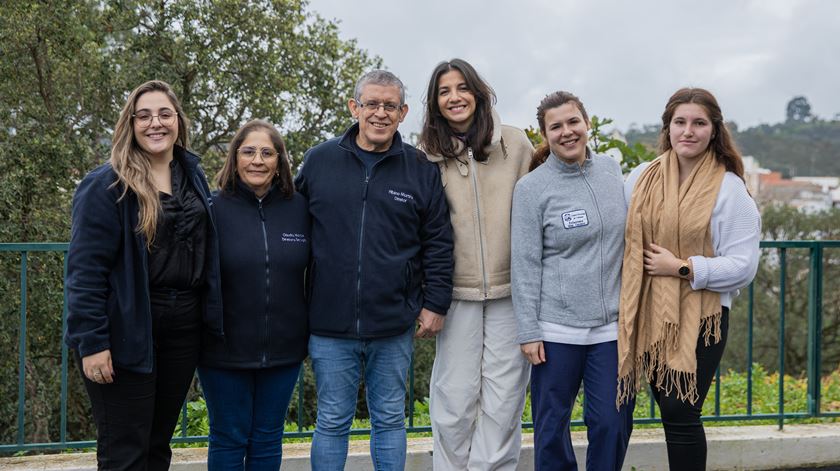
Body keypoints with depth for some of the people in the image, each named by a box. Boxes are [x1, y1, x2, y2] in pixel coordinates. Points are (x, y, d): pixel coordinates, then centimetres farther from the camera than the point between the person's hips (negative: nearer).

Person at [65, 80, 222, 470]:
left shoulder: (192, 175, 10)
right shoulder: (106, 185, -10)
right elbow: (85, 269, -14)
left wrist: (208, 319, 10)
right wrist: (91, 343, -19)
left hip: (183, 328, 6)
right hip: (128, 331, -6)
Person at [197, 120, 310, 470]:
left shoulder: (300, 209, 1)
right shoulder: (215, 209, -7)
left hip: (283, 350, 3)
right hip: (225, 350, -3)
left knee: (268, 440, 15)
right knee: (229, 440, 9)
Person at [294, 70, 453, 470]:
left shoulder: (421, 169, 1)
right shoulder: (319, 160, 2)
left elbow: (438, 243, 4)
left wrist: (435, 304, 1)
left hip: (394, 327, 0)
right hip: (330, 324, 0)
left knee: (390, 420, 13)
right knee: (332, 422, 9)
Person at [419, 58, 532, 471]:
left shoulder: (515, 144, 0)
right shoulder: (428, 155, 2)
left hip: (510, 289, 0)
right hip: (457, 292, 0)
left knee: (503, 397, 4)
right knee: (455, 398, 4)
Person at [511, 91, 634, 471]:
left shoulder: (611, 170, 7)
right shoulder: (531, 188, -5)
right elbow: (525, 265, -6)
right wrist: (528, 332, -9)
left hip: (612, 324, 3)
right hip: (556, 328, -3)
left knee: (613, 423, 4)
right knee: (552, 427, 6)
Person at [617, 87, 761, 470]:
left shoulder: (729, 189, -5)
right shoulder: (641, 177, 6)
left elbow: (743, 266, -9)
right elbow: (620, 236, 14)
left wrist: (683, 268, -15)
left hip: (699, 320, -4)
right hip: (649, 315, 4)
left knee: (680, 414, -5)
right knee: (671, 411, 9)